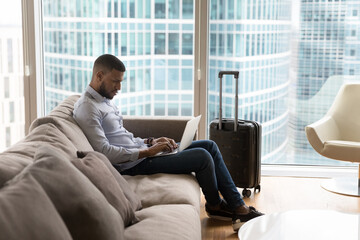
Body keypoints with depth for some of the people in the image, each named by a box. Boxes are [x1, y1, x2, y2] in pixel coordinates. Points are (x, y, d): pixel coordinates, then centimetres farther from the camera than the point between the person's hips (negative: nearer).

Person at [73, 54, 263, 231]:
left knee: (209, 146, 5)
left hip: (140, 152, 11)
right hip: (132, 164, -11)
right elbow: (104, 151, -24)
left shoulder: (105, 100, 16)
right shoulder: (87, 108, -16)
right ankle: (214, 205, 11)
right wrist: (146, 152, -20)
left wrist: (151, 142, 6)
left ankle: (237, 206, 6)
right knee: (202, 157, -17)